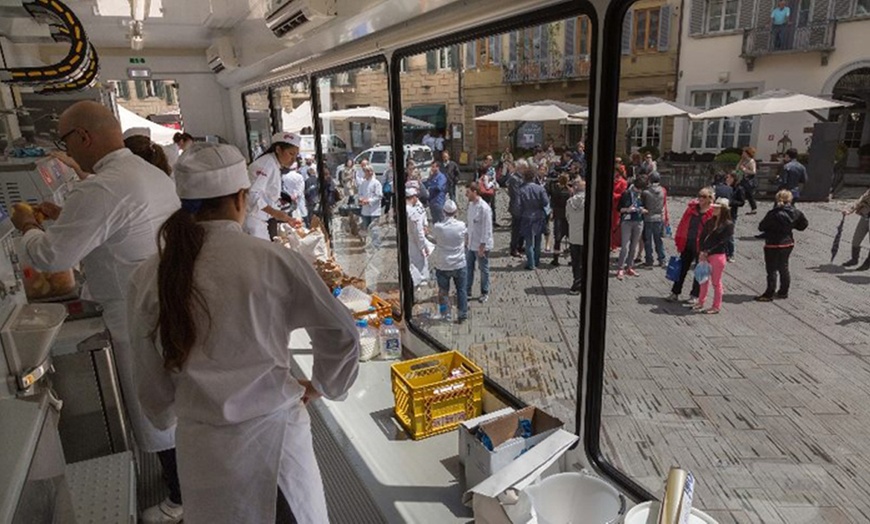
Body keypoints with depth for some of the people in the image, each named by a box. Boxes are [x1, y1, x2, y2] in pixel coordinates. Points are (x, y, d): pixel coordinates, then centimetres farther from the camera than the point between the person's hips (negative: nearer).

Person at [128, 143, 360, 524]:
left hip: (201, 447, 3)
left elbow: (151, 377, 3)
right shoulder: (273, 260, -16)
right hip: (272, 435, -2)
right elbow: (342, 332, -8)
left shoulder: (149, 277, -7)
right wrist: (323, 385, 10)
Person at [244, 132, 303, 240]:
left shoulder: (276, 168, 14)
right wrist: (274, 212, -32)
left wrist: (287, 219, 15)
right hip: (251, 219, -10)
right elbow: (252, 194, -25)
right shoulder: (267, 164, -14)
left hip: (259, 222, 10)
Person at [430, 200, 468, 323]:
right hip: (459, 264, 1)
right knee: (461, 290, 16)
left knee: (443, 291, 16)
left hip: (442, 265, 0)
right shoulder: (461, 226, -16)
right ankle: (463, 314, 24)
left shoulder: (437, 227, -18)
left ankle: (445, 313, 26)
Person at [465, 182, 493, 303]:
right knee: (468, 267, 17)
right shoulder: (471, 204, 2)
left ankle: (485, 293, 25)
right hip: (471, 244, 8)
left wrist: (482, 246, -20)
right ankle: (467, 290, 32)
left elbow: (487, 229, -22)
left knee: (483, 269, 9)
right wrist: (468, 238, 15)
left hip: (481, 245, -8)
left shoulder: (484, 208, -24)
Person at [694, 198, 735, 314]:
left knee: (716, 282, 4)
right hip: (704, 254, 6)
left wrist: (707, 252, -13)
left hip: (718, 255, -5)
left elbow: (720, 241, -13)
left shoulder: (728, 225, -8)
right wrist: (701, 251, -8)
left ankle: (716, 306, 15)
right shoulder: (710, 222, 9)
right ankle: (701, 302, 27)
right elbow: (702, 237, 5)